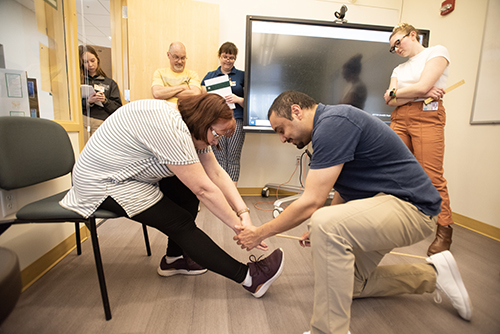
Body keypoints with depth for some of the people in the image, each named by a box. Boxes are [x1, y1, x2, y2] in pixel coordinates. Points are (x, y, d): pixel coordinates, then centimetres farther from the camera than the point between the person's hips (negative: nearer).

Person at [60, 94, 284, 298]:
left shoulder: (192, 128, -3)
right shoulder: (170, 127, -32)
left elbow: (217, 174, -7)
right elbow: (204, 189, -31)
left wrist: (243, 212, -14)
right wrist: (239, 227, -23)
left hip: (129, 175, 9)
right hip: (102, 183, -9)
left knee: (188, 189, -1)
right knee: (181, 222, -15)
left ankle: (173, 259, 12)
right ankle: (248, 277, -10)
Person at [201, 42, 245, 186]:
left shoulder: (242, 75, 14)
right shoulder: (210, 76, 19)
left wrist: (237, 99, -10)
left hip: (236, 120, -1)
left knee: (233, 158, -5)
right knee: (219, 158, -5)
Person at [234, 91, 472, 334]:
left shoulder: (333, 123, -23)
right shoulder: (330, 123, 9)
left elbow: (310, 203, -26)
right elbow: (343, 188, 19)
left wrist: (261, 233, -13)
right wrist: (320, 228, 22)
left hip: (409, 205, -10)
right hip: (383, 201, 10)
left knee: (327, 225, -36)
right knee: (347, 283, 17)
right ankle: (431, 274, 28)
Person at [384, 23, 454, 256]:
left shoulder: (437, 51, 7)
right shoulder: (399, 69, 24)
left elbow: (422, 86, -10)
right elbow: (390, 101, 9)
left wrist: (396, 92, 5)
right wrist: (420, 93, -3)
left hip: (426, 116, -6)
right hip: (399, 119, 6)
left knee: (432, 176, -9)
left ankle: (444, 230, 3)